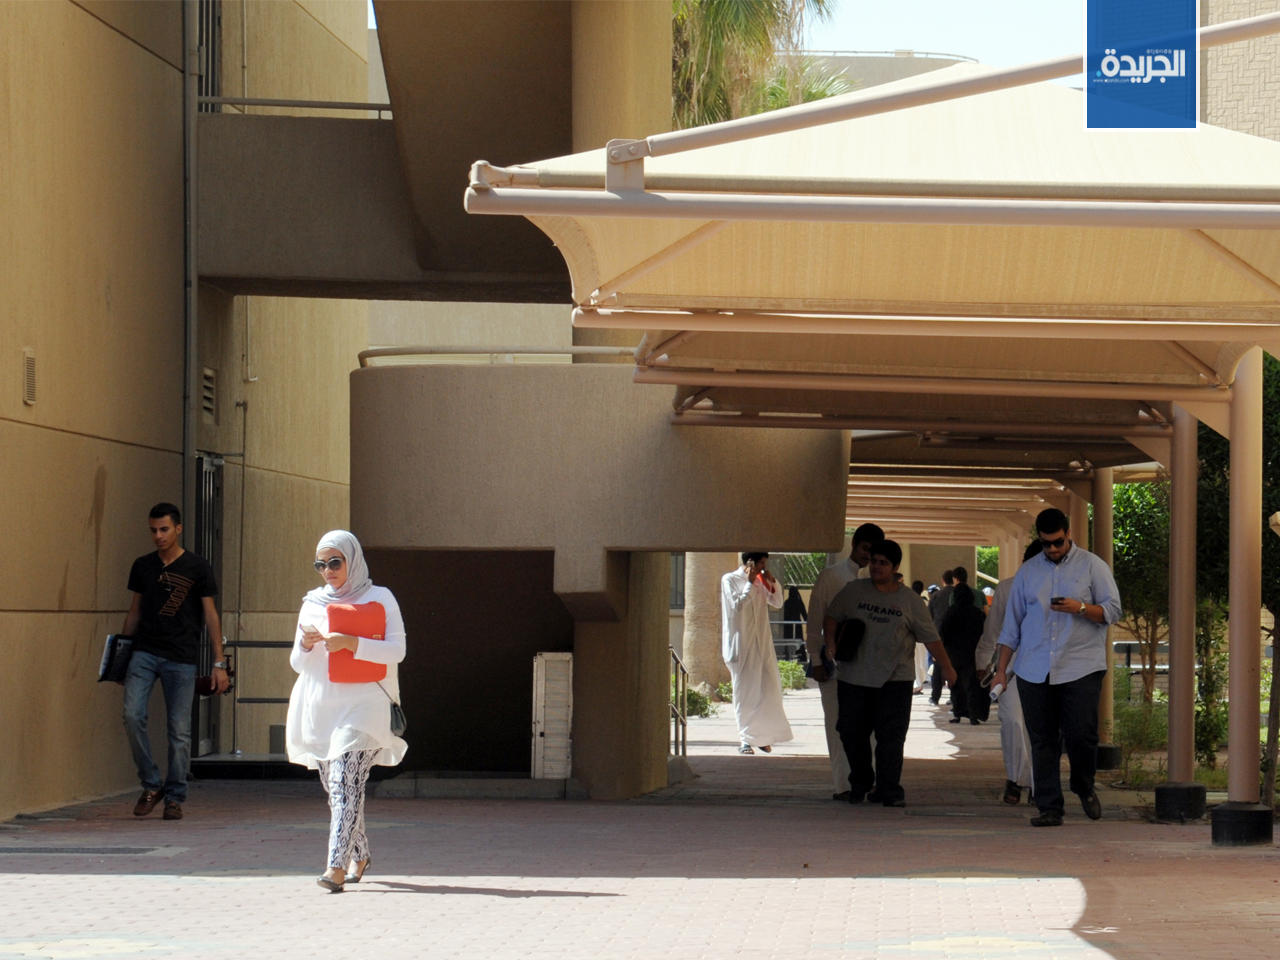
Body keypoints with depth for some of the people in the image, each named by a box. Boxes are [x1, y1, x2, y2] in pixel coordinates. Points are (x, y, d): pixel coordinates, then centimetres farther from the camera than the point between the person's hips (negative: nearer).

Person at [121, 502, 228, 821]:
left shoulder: (196, 568, 1)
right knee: (132, 715, -15)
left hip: (181, 658, -2)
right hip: (144, 653, 3)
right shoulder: (142, 567, 11)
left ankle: (175, 798, 9)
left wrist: (219, 663, -2)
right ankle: (151, 785, 0)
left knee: (179, 730, -2)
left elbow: (210, 615, 3)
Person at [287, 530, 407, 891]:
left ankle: (337, 866, -24)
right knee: (335, 788, 9)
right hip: (319, 707, 5)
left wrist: (351, 643, -16)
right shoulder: (313, 603, 13)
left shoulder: (379, 600, 3)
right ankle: (359, 855, 29)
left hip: (362, 703, -5)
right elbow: (297, 663, 13)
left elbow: (396, 651, -6)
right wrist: (305, 644, -9)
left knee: (346, 783, -17)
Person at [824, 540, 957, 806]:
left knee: (891, 736, -8)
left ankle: (888, 789, -2)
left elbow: (930, 637, 6)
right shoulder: (853, 591, 8)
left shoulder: (909, 601, 4)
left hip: (894, 681, -2)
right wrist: (831, 642, -7)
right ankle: (860, 784, 22)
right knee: (852, 733, 4)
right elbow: (831, 617, 12)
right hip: (854, 678, 2)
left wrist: (946, 667, 2)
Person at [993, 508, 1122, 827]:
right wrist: (1001, 669, 13)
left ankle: (1084, 788, 16)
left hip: (1081, 668, -3)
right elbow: (1012, 623, 17)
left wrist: (1081, 608, -16)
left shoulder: (1092, 566, 7)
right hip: (1035, 671, 3)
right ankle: (1049, 808, 3)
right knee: (1042, 741, 0)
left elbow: (1112, 610, 2)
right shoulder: (1027, 572, 15)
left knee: (1082, 734, -11)